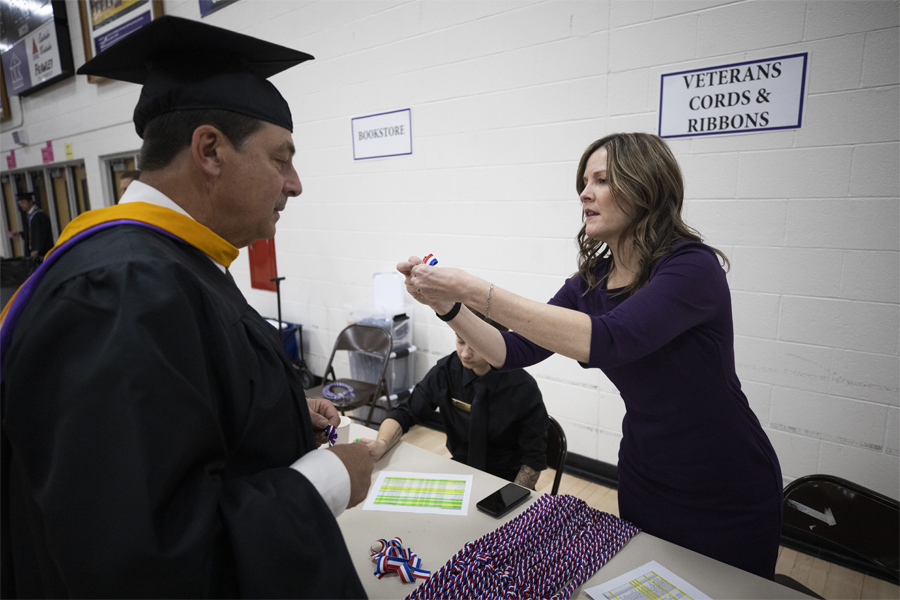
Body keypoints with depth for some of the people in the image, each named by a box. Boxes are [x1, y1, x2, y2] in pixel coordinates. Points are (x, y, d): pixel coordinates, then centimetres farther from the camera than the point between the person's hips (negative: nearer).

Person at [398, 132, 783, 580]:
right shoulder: (592, 280, -5)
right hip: (643, 479, 6)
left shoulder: (693, 266, -26)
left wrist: (472, 289, -42)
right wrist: (448, 307, -20)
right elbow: (515, 352, -5)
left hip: (725, 497, -5)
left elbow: (605, 341, -42)